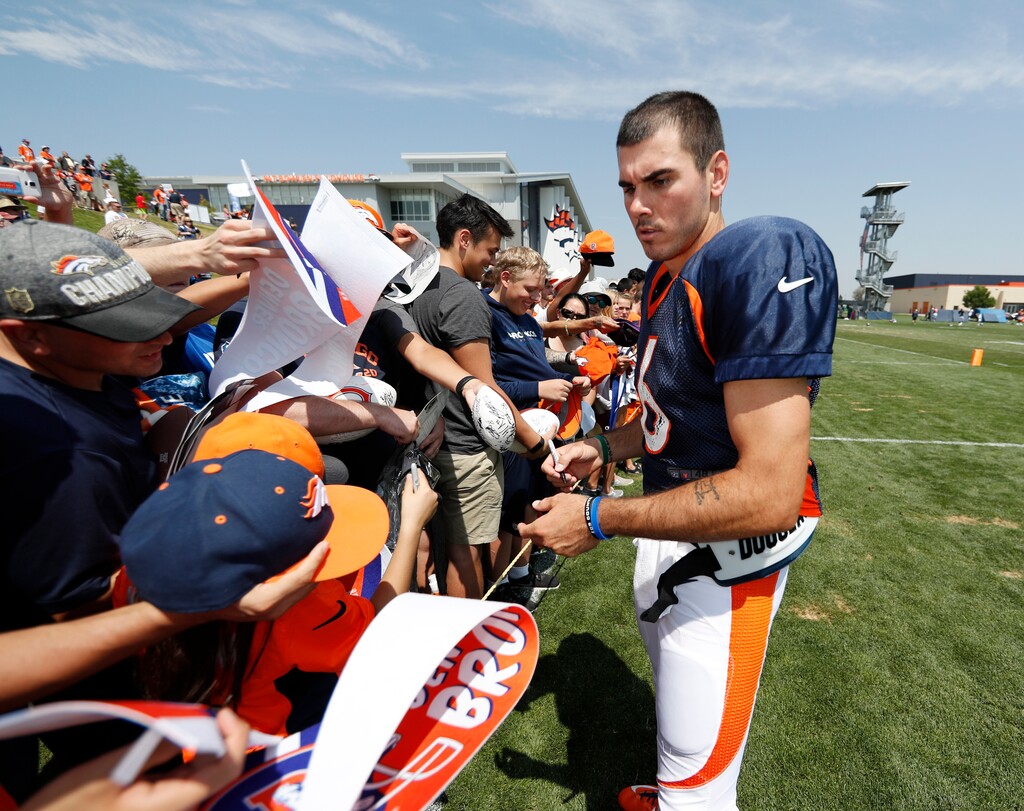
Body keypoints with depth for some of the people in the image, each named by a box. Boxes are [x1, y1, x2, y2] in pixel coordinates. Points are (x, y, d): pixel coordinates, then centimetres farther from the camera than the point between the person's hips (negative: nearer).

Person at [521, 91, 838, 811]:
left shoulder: (764, 261, -25)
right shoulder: (664, 275, 3)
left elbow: (769, 496, -30)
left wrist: (598, 520, -23)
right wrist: (604, 449, 0)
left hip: (731, 550, -9)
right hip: (670, 522, 9)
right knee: (674, 692, 32)